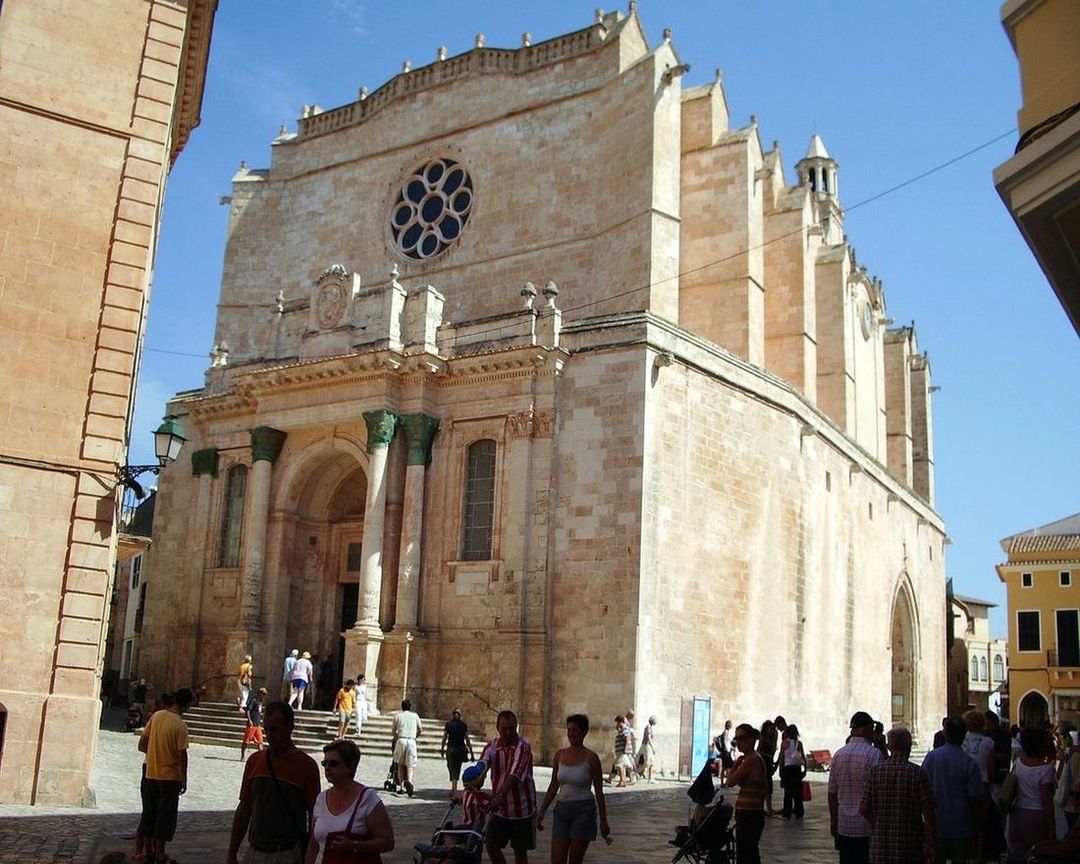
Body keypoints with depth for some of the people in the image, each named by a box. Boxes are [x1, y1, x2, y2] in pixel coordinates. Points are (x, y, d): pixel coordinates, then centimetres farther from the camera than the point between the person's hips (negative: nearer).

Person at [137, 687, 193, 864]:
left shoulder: (157, 716, -1)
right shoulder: (180, 726, -17)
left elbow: (142, 745, 4)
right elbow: (182, 755, -16)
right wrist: (184, 780, -6)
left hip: (151, 775, 5)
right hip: (170, 778, -5)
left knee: (149, 814, 15)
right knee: (165, 817, 5)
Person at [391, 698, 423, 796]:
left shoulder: (398, 716, 10)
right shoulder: (415, 715, 12)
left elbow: (394, 731, 16)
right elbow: (420, 730, 14)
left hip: (401, 740, 0)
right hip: (412, 741, 0)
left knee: (400, 764, 11)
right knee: (411, 765, 2)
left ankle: (401, 786, 6)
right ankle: (409, 780, -26)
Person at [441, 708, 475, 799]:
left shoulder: (448, 724, -1)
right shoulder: (464, 724, 1)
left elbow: (444, 738, 1)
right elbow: (467, 740, -1)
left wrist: (442, 749, 14)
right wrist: (471, 752, 3)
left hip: (451, 749, -1)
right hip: (461, 749, 1)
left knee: (453, 770, 5)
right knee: (457, 770, 14)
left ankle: (454, 793, 0)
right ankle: (453, 791, 18)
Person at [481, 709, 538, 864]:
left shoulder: (523, 747, -14)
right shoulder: (492, 747, -1)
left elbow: (515, 774, -27)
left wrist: (500, 796, -41)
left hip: (521, 808, -4)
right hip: (500, 809, 4)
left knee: (520, 850, 6)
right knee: (490, 844, -3)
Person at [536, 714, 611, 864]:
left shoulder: (591, 757, -8)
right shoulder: (559, 754, 5)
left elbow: (599, 791, -4)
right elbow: (553, 787, 11)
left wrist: (603, 820, -4)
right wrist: (541, 812, 9)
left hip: (583, 811, -4)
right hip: (562, 810, 4)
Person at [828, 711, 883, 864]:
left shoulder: (838, 754, 5)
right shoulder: (874, 754, -11)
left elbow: (832, 793, 9)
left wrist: (833, 822, 17)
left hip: (844, 826, 5)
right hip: (867, 827, -5)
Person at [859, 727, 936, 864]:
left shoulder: (875, 771, -1)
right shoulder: (917, 773, -7)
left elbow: (863, 809, -3)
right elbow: (928, 812, -8)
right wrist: (930, 844, 1)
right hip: (910, 847, -2)